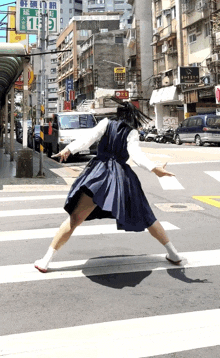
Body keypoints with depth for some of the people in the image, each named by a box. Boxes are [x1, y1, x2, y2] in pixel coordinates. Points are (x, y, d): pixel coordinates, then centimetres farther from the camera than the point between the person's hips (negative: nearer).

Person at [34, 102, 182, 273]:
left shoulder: (106, 123, 12)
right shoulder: (132, 132, 9)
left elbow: (88, 138, -3)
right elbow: (135, 153, -9)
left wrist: (69, 149, -5)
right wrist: (154, 168, -18)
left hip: (99, 173, -1)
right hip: (123, 177, 1)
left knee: (75, 218, -3)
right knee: (145, 217, 15)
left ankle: (46, 260, -7)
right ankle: (173, 253, 24)